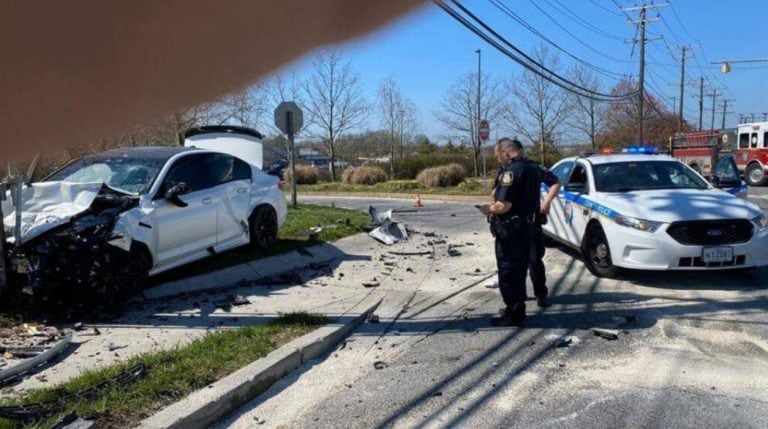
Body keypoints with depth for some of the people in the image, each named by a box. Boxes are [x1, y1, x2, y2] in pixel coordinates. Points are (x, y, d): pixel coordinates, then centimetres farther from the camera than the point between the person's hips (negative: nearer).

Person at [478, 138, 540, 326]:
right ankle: (517, 308, 28)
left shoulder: (512, 171, -20)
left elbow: (504, 205, -26)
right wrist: (498, 192, 15)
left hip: (510, 231, -9)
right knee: (518, 272, 18)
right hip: (525, 227, 10)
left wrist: (488, 209, -8)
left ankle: (513, 314, 6)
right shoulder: (531, 169, 11)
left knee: (508, 273, 0)